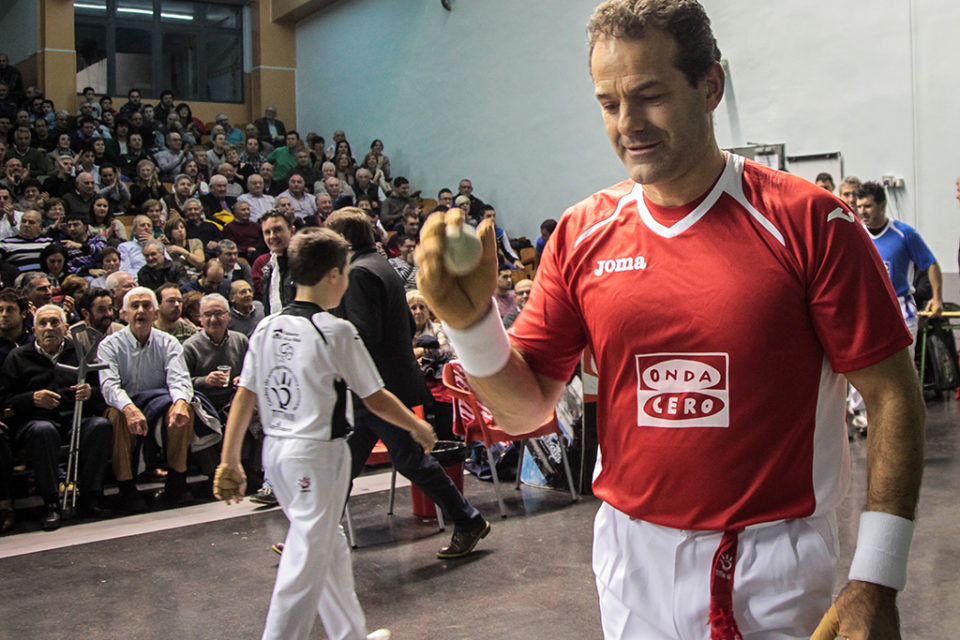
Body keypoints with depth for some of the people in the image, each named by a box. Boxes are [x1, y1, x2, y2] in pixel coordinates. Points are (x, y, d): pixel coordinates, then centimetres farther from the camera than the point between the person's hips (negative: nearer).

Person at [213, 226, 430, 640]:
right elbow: (376, 400, -8)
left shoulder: (266, 327, 4)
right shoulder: (335, 331, -13)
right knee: (308, 558, 2)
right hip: (317, 453, -7)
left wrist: (230, 461, 10)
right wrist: (418, 427, 7)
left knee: (329, 546, 21)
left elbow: (244, 397, 5)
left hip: (275, 450, 8)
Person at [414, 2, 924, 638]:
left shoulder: (806, 221, -11)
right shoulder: (581, 234, -2)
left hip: (775, 564, -3)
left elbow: (893, 394, -9)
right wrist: (470, 317, -19)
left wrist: (876, 582, -13)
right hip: (632, 556, 4)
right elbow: (525, 408, 0)